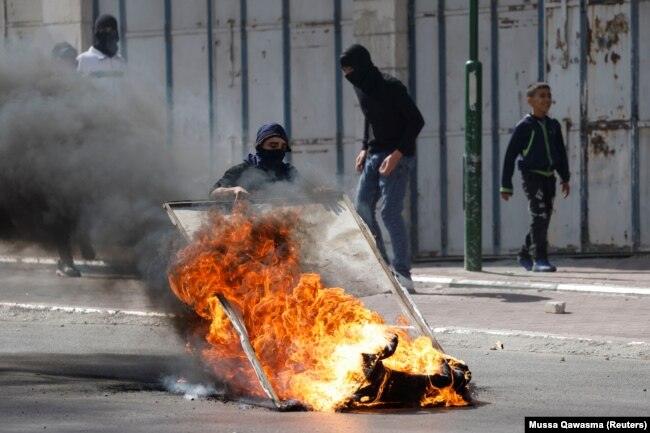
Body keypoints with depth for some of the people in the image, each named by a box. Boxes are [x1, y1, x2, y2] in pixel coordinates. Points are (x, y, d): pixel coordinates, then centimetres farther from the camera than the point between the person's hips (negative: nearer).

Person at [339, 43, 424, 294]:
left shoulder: (390, 87, -15)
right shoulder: (362, 88, 8)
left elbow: (416, 121, -16)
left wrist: (397, 154, -22)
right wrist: (365, 149, 13)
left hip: (397, 157, -9)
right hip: (374, 155, 9)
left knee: (390, 213, -14)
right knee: (362, 208, 4)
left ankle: (403, 273, -12)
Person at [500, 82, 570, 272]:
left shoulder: (553, 126, 9)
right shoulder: (524, 126, -6)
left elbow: (561, 153, 18)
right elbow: (510, 156, -3)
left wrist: (565, 178, 10)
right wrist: (506, 185, -5)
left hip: (549, 177, 6)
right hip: (532, 176, -6)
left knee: (543, 220, 10)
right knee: (539, 217, -15)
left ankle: (525, 254, 27)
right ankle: (540, 259, -15)